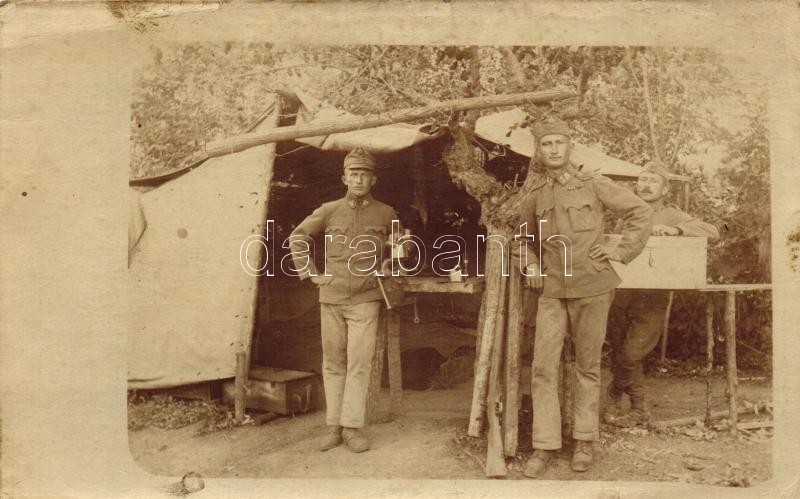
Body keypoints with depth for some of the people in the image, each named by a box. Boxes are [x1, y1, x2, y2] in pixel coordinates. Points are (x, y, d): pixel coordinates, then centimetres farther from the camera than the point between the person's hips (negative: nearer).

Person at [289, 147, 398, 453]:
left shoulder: (386, 214, 2)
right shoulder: (328, 211, 2)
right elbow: (297, 237, 12)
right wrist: (310, 273, 5)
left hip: (366, 299, -1)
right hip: (331, 298, 2)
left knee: (359, 363, -6)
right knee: (333, 363, 7)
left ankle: (353, 426, 3)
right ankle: (334, 426, 15)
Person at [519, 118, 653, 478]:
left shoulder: (594, 186, -2)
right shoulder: (537, 197, 9)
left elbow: (641, 211, 2)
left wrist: (623, 251, -5)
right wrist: (530, 268, 14)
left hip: (591, 287, -3)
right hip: (552, 290, 3)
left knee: (587, 365, 8)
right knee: (543, 366, -3)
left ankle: (585, 441, 22)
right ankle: (544, 446, 6)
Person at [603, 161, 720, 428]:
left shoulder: (672, 215, 3)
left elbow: (712, 232, -8)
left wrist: (675, 229, -20)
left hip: (652, 298, -3)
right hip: (620, 293, 4)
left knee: (630, 355, -5)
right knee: (620, 352, 7)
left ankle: (614, 396, 25)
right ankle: (639, 409, 27)